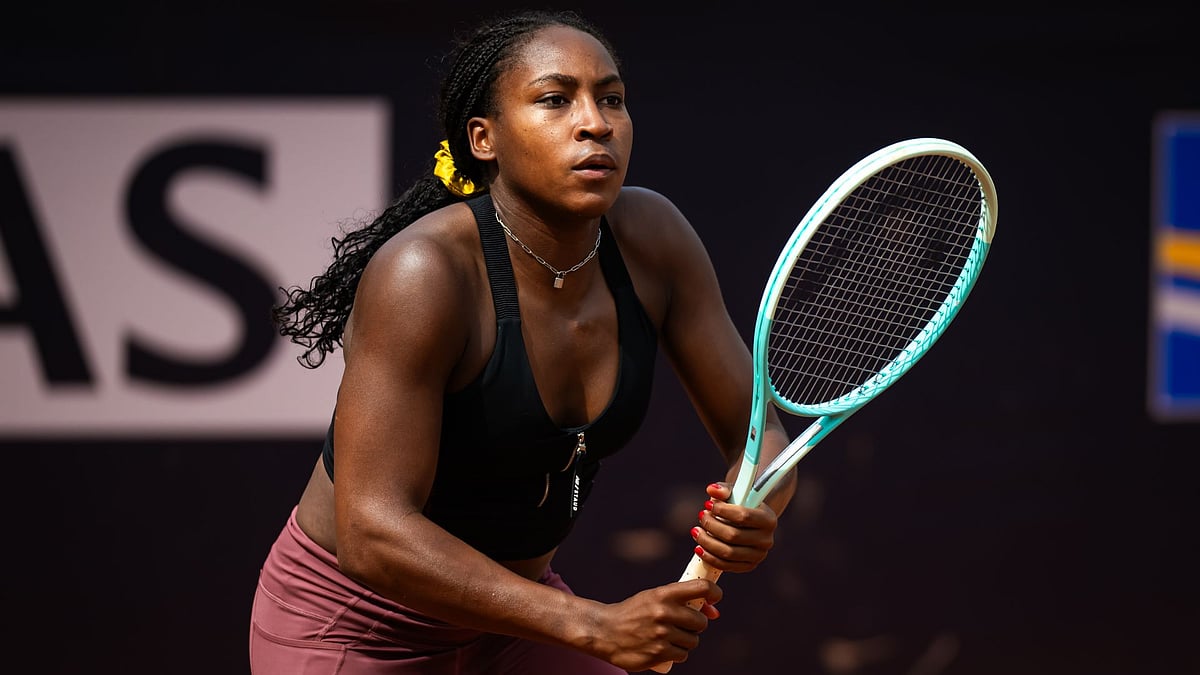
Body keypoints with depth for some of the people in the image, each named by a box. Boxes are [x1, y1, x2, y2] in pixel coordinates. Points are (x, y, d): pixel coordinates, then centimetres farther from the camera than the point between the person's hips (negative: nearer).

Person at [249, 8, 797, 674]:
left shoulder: (651, 239, -11)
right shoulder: (421, 273, -29)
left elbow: (756, 429, -4)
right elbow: (372, 533, -34)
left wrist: (756, 513, -28)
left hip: (511, 609, 6)